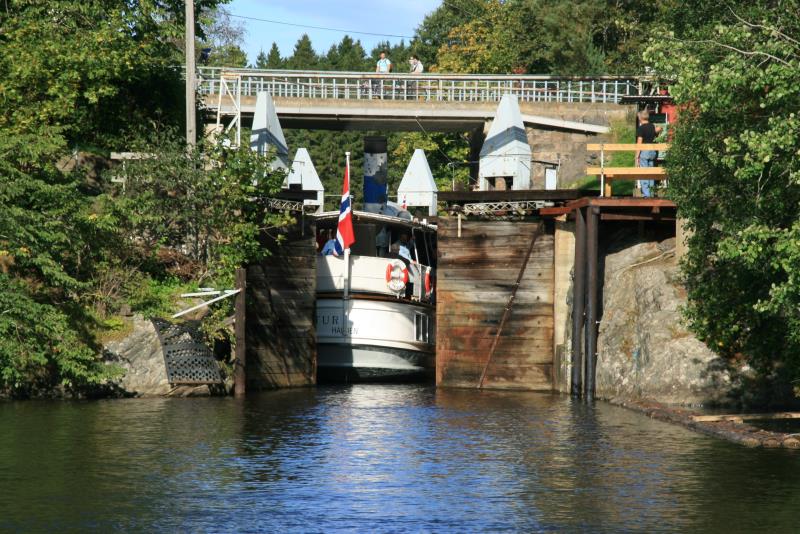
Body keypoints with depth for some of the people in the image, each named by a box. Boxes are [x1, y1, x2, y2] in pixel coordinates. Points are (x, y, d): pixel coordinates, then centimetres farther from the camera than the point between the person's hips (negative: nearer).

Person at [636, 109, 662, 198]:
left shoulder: (641, 128, -11)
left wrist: (637, 157, -11)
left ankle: (646, 193, -5)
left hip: (644, 151, -6)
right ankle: (651, 193, 14)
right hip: (653, 151, 6)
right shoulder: (653, 127, 8)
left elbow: (639, 143, -13)